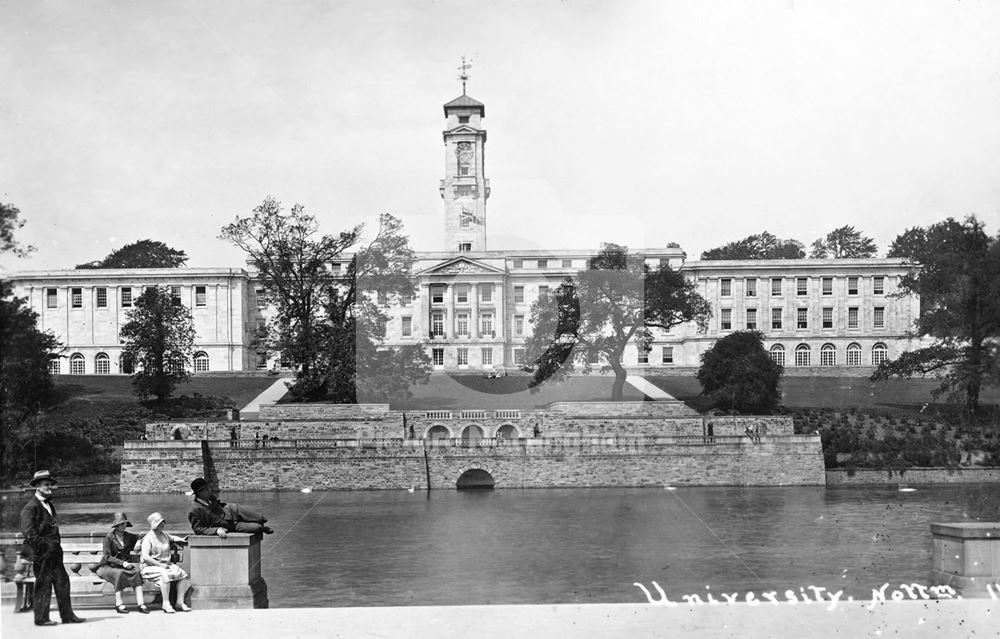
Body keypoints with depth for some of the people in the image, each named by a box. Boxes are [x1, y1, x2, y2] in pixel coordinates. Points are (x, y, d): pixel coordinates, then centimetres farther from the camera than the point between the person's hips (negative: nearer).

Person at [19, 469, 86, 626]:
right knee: (43, 583, -3)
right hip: (42, 552, -9)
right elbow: (28, 531, -17)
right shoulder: (31, 506, -10)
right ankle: (41, 618, 5)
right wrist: (42, 547, -20)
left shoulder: (48, 505, 19)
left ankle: (67, 615, 12)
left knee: (62, 581, 8)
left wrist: (57, 545, 16)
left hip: (54, 551, 9)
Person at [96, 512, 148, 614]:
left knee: (136, 571, -28)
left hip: (125, 564, 4)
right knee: (119, 573, -37)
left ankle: (140, 603, -34)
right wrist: (122, 563, -21)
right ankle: (119, 604, -34)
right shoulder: (109, 538, -4)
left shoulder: (128, 536, 11)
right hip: (109, 566, -4)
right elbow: (108, 557, -10)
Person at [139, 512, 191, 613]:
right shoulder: (148, 538, -8)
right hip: (150, 566, -8)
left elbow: (172, 538, 40)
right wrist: (160, 565, -21)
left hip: (166, 564, 8)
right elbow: (145, 556, -18)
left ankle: (180, 601, -8)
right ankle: (166, 604, -31)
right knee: (165, 574, -36)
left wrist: (181, 540, 18)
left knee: (183, 574, -12)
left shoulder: (164, 535, 16)